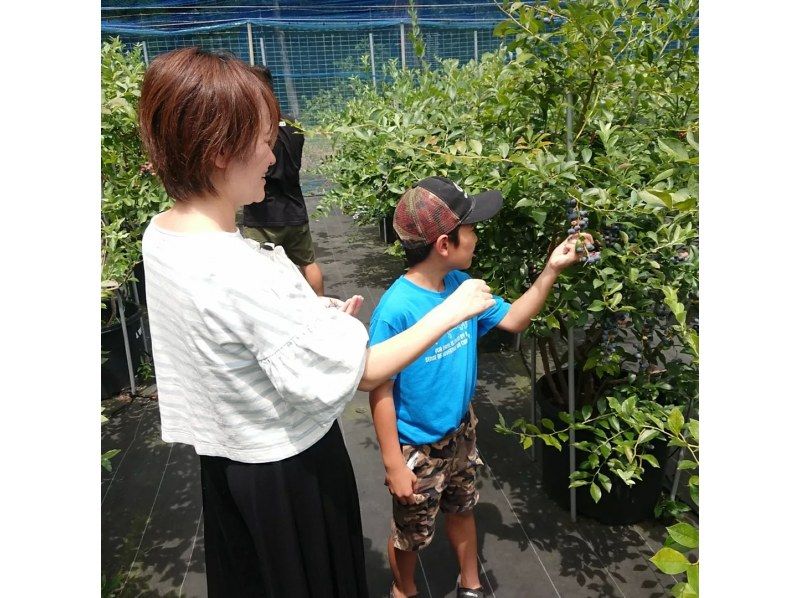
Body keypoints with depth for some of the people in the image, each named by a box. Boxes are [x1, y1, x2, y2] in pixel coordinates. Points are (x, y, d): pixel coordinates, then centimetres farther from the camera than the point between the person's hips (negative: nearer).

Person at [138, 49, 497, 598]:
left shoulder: (161, 234, -8)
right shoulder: (247, 274, -35)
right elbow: (363, 372, -28)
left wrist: (312, 312, -1)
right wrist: (453, 309, -18)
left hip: (226, 455, 8)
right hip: (289, 466, -7)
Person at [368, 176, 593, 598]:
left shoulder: (462, 285, -10)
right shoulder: (396, 309, -31)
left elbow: (512, 320, 5)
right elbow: (381, 393, -23)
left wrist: (551, 270, -5)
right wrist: (394, 465, -18)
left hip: (461, 432, 6)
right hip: (417, 449, -6)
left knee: (462, 509, 28)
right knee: (411, 533, 19)